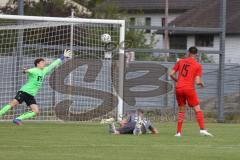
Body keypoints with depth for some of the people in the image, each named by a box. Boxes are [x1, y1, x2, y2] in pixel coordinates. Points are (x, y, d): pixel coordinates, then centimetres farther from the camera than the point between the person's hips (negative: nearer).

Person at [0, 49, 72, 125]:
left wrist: (63, 56, 30)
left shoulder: (44, 71, 16)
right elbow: (29, 71, -31)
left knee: (36, 111, -8)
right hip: (24, 91, -7)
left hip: (31, 95, 7)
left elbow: (53, 64, 26)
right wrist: (26, 71, -56)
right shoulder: (34, 70, -7)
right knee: (13, 104, -19)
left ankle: (18, 119, -6)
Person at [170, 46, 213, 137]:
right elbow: (197, 81, -7)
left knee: (181, 110, 14)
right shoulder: (198, 65, 0)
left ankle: (178, 132, 10)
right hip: (189, 89, -3)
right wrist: (201, 84, 15)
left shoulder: (180, 62, 8)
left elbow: (171, 74, 7)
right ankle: (202, 129, -14)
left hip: (179, 88, 3)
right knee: (197, 110, 0)